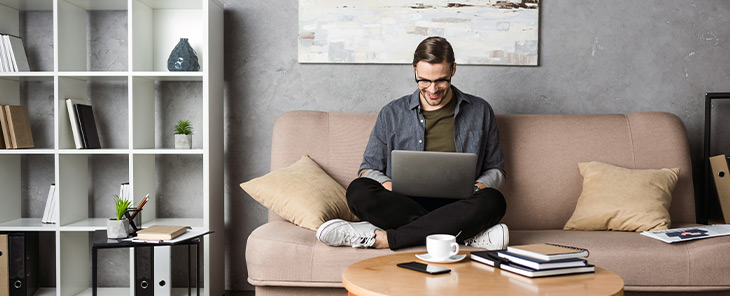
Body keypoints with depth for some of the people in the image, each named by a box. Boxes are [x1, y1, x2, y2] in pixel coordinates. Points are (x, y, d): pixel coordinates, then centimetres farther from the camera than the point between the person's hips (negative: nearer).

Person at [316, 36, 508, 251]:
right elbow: (369, 169, 12)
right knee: (358, 190, -30)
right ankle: (468, 235, -30)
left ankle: (382, 238, -32)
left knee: (492, 201, -34)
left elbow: (496, 169, 18)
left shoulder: (480, 111, 12)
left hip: (456, 207, 0)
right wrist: (391, 187, -10)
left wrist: (476, 189, -5)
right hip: (403, 205, 0)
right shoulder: (392, 114, 11)